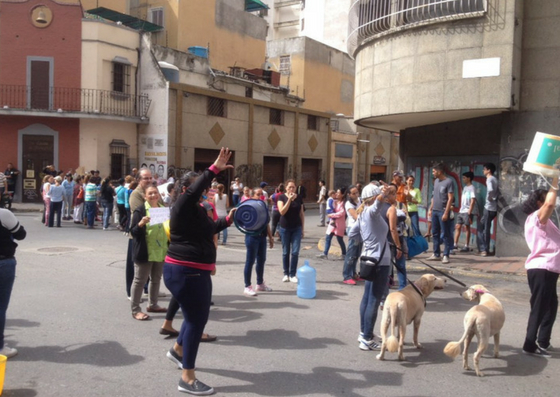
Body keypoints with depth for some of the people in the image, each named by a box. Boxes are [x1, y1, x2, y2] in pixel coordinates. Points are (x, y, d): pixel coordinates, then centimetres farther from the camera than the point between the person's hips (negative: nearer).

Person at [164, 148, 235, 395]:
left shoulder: (195, 209, 18)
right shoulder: (183, 206, -13)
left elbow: (208, 229, 32)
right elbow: (196, 189, -33)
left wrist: (227, 220, 29)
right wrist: (215, 169, -36)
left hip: (194, 271, 11)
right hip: (185, 272, -11)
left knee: (198, 316, 22)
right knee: (196, 319, -7)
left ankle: (177, 350, 45)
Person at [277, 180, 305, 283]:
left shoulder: (299, 198, 5)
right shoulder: (282, 197, -3)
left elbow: (302, 214, 9)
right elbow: (282, 212, -16)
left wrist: (303, 228, 7)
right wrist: (289, 199, -22)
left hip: (297, 228, 2)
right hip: (285, 228, -1)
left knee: (295, 252, -4)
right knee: (285, 252, 6)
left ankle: (292, 274, 5)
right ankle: (286, 274, 16)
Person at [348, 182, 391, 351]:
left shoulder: (363, 213, 10)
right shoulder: (372, 211, -16)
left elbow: (351, 234, 15)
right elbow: (380, 201, -41)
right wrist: (384, 191, -29)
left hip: (370, 259, 9)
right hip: (379, 261, -9)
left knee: (367, 298, 17)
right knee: (374, 301, -3)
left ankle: (364, 334, 27)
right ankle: (367, 340, 3)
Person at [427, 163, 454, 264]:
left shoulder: (449, 182, -9)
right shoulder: (436, 181, 14)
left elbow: (450, 198, -12)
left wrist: (446, 213, -17)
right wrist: (430, 209, 15)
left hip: (443, 212, -7)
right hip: (434, 211, 8)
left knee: (446, 234, -2)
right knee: (435, 233, 10)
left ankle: (446, 255, 1)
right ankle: (436, 254, 17)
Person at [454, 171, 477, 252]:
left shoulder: (471, 188, -9)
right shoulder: (464, 187, 16)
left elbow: (473, 201, -15)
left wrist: (469, 212, -19)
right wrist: (460, 209, 13)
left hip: (467, 212, -8)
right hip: (461, 211, 8)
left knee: (467, 227, -2)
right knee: (458, 227, 6)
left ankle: (466, 246, 3)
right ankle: (455, 244, 10)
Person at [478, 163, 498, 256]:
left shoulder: (489, 179, -12)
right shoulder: (494, 179, 16)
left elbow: (490, 190, -31)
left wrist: (489, 198, -16)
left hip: (489, 208, -9)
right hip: (494, 207, 9)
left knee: (486, 228, -2)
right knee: (481, 226, 14)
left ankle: (485, 249, 2)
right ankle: (484, 248, 16)